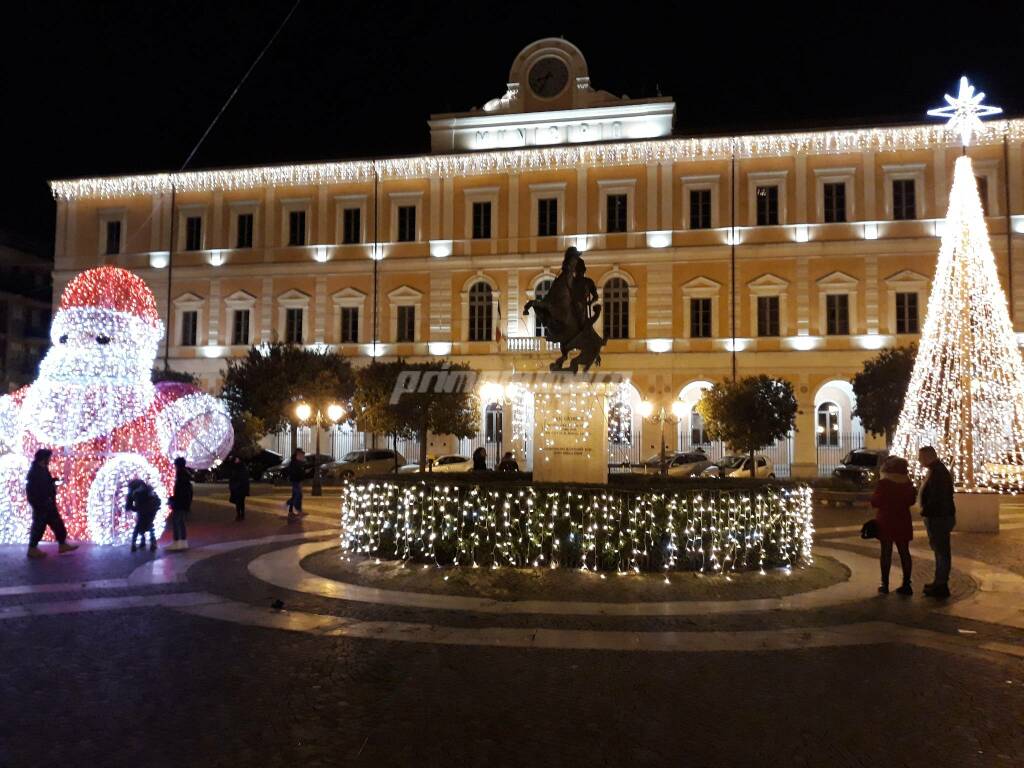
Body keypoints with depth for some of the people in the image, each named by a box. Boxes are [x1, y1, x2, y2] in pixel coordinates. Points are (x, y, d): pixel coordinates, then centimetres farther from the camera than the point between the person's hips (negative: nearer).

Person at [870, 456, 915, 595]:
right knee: (904, 552, 9)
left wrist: (874, 495, 7)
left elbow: (875, 502, -13)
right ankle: (906, 585, 9)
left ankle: (885, 585, 5)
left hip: (886, 521, -4)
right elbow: (911, 501, 10)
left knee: (886, 553, 3)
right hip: (903, 521, 4)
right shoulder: (908, 483, -1)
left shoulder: (883, 483, -15)